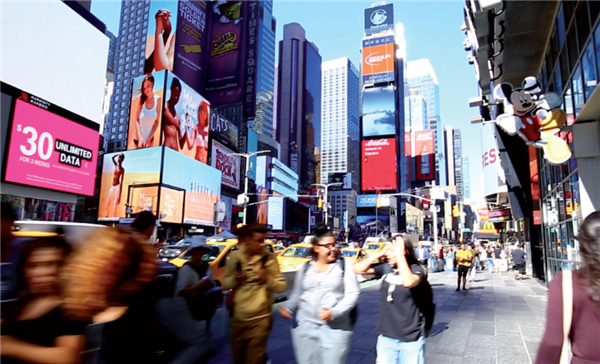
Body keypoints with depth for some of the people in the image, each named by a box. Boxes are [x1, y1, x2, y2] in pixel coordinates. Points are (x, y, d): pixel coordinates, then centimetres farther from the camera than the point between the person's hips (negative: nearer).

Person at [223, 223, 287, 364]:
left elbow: (282, 286, -7)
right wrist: (234, 279, -14)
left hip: (260, 319, -4)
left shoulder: (269, 258, -10)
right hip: (238, 318, 4)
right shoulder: (235, 257, -3)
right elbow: (225, 283, 6)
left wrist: (268, 278, -24)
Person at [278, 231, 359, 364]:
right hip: (305, 326, 3)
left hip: (335, 328, -3)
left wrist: (335, 312, -20)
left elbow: (353, 293, -7)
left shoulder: (345, 265, 0)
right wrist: (289, 308, -2)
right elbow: (297, 293, 17)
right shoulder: (305, 267, 9)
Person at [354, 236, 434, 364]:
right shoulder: (386, 268, -2)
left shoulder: (416, 269, -14)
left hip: (411, 339, -4)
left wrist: (400, 255, -28)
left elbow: (408, 282, -36)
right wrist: (379, 254, -8)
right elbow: (357, 269, -3)